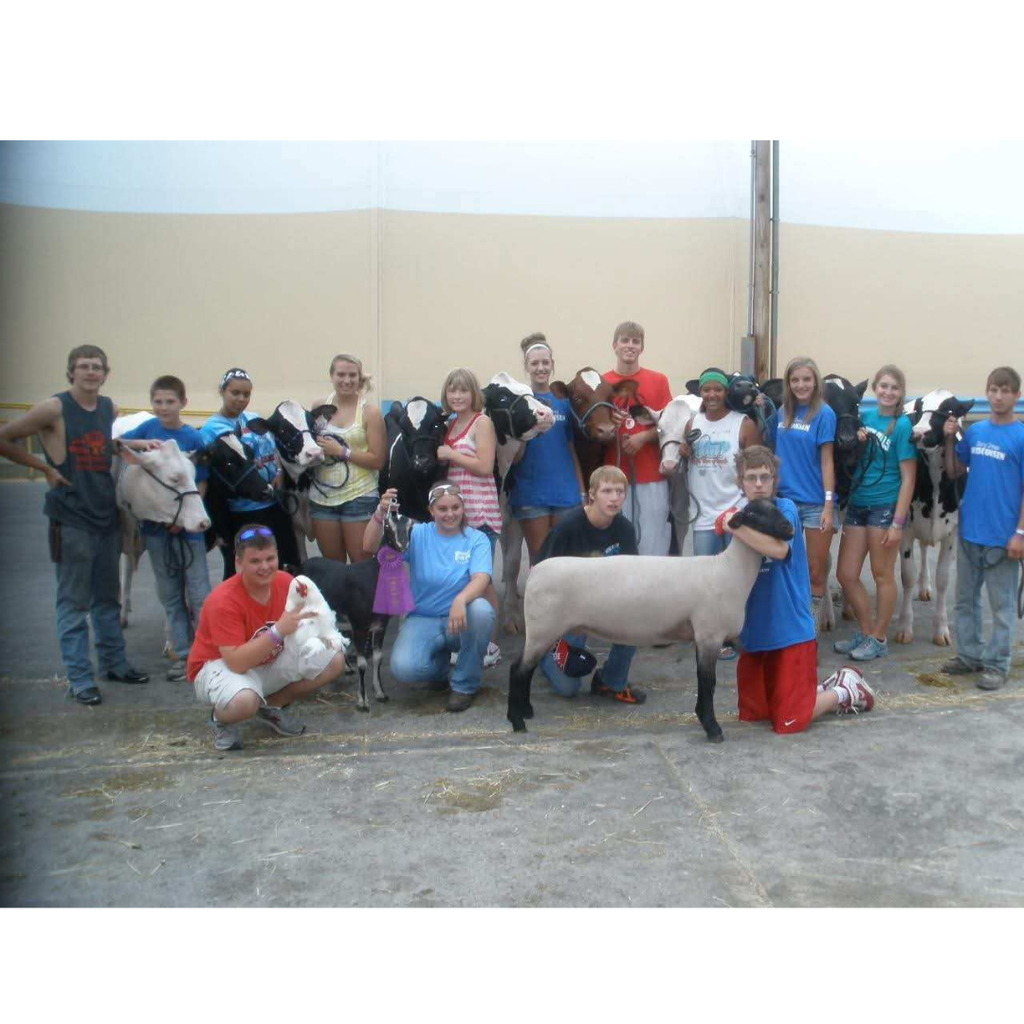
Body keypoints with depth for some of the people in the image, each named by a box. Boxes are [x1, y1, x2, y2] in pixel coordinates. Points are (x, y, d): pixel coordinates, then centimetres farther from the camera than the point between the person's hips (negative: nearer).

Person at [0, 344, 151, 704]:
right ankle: (79, 677, 10)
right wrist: (44, 467, -6)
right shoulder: (54, 408, -10)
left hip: (107, 516, 6)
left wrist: (137, 445, 9)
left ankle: (114, 662, 28)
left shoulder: (110, 408, 7)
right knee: (74, 602, 2)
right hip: (72, 519, -6)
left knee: (108, 597, 16)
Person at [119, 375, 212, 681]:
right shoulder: (148, 428, 2)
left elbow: (201, 484, -7)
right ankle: (183, 654, 20)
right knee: (169, 594, 11)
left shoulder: (193, 438, -8)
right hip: (155, 522, 4)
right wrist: (138, 445, -11)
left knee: (199, 593, 0)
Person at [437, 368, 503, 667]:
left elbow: (485, 467, -13)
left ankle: (491, 645, 6)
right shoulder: (450, 424, 15)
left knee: (481, 579, -3)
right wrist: (438, 457, 2)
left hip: (480, 512, -6)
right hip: (455, 512, 6)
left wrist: (449, 454, -11)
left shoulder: (482, 422, -4)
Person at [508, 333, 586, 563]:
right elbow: (514, 457, -4)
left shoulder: (564, 400, 6)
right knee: (539, 559, 7)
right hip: (531, 493, -2)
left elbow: (572, 449, 11)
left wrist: (582, 490, 8)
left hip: (566, 491, 2)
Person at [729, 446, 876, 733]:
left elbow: (779, 548, -32)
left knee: (789, 722, -3)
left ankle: (845, 690, 22)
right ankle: (821, 691, 31)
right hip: (754, 633, 7)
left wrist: (736, 527, -27)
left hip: (789, 632, -6)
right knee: (751, 714, 13)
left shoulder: (785, 508, -11)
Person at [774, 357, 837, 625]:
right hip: (785, 499, 4)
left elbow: (827, 461, -10)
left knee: (816, 570, 5)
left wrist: (829, 505, -13)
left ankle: (810, 620, 18)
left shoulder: (824, 414, -8)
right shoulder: (783, 412, 6)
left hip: (815, 502, -4)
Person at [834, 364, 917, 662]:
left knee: (882, 575, 6)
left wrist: (897, 523, -15)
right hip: (857, 504, 6)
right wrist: (856, 443, -6)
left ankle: (878, 639, 20)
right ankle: (865, 631, 26)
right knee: (846, 574, 8)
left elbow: (908, 478, -10)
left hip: (886, 507, -6)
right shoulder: (865, 417, 7)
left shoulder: (902, 426, -8)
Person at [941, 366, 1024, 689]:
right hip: (969, 531, 5)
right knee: (966, 599, 14)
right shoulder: (974, 431, 5)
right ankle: (970, 655, 27)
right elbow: (954, 472, 13)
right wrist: (950, 439, 0)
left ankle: (996, 664, 15)